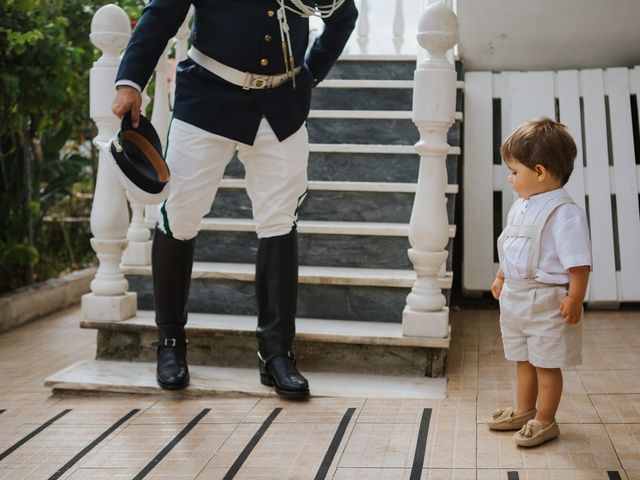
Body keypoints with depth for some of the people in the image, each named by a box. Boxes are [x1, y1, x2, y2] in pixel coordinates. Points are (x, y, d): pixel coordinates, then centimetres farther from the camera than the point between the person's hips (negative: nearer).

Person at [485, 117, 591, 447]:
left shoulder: (564, 213, -21)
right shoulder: (520, 207, 7)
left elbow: (578, 263, -22)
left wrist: (574, 299, -24)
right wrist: (500, 278, 23)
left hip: (546, 302, -8)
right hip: (514, 297, 9)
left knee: (547, 364, 6)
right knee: (523, 360, 21)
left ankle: (545, 422, 20)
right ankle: (523, 411, 37)